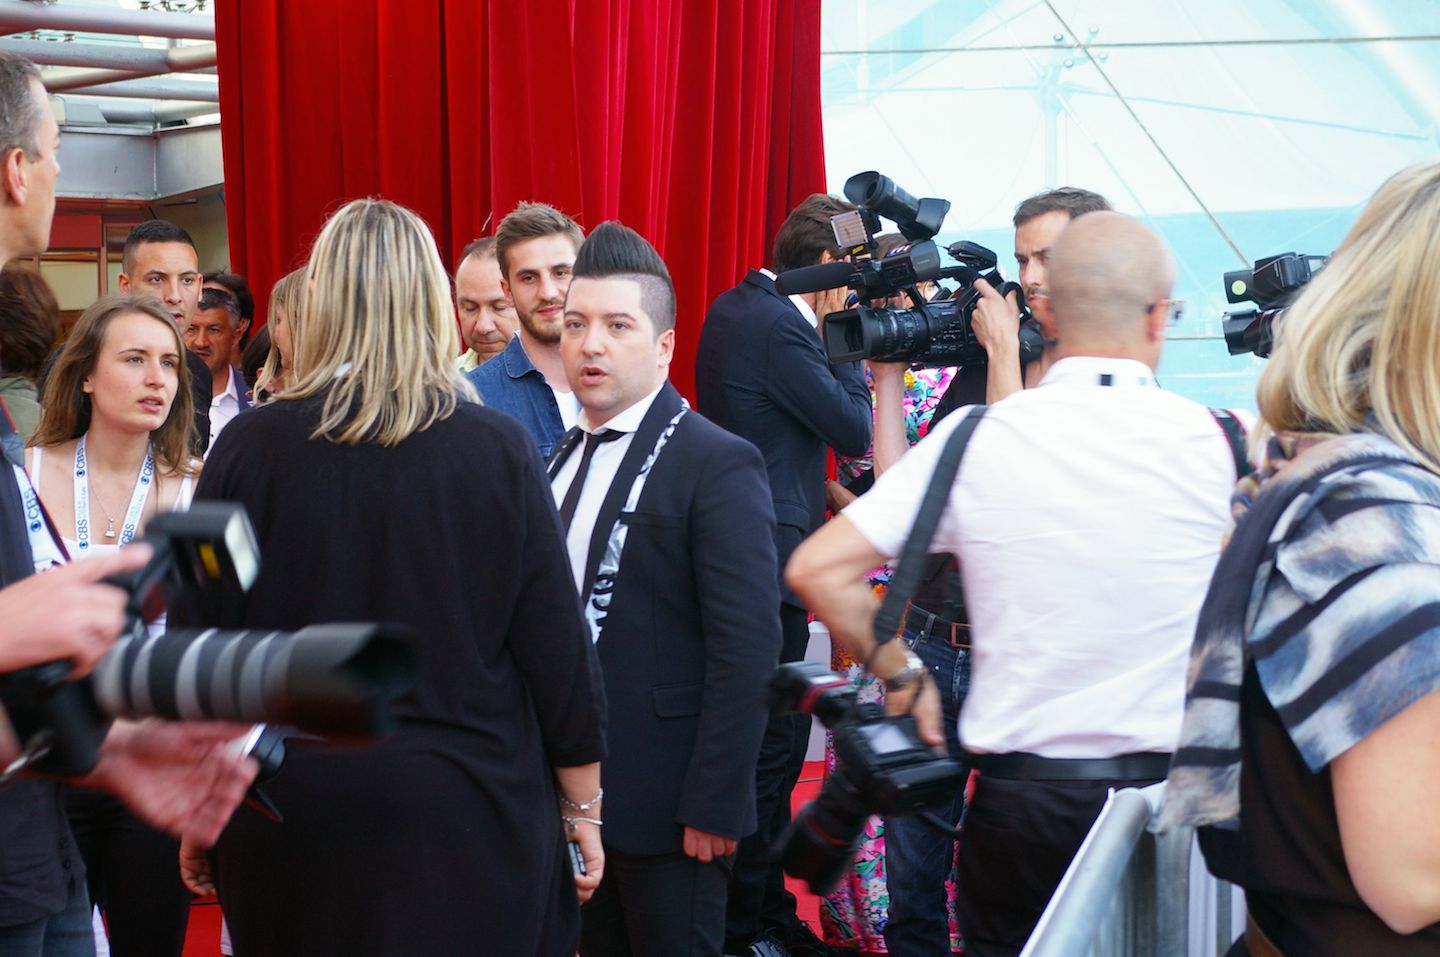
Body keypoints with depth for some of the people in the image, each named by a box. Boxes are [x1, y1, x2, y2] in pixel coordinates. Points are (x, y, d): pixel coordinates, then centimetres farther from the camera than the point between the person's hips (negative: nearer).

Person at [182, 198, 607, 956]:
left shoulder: (250, 448, -7)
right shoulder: (497, 450, -9)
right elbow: (557, 646, -6)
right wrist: (582, 808, 6)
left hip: (291, 817, 1)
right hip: (470, 810, -1)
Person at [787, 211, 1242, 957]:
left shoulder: (976, 438, -8)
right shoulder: (1211, 441, -8)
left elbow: (817, 568, -9)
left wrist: (900, 676, 3)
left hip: (1018, 791, 0)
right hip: (1172, 788, 0)